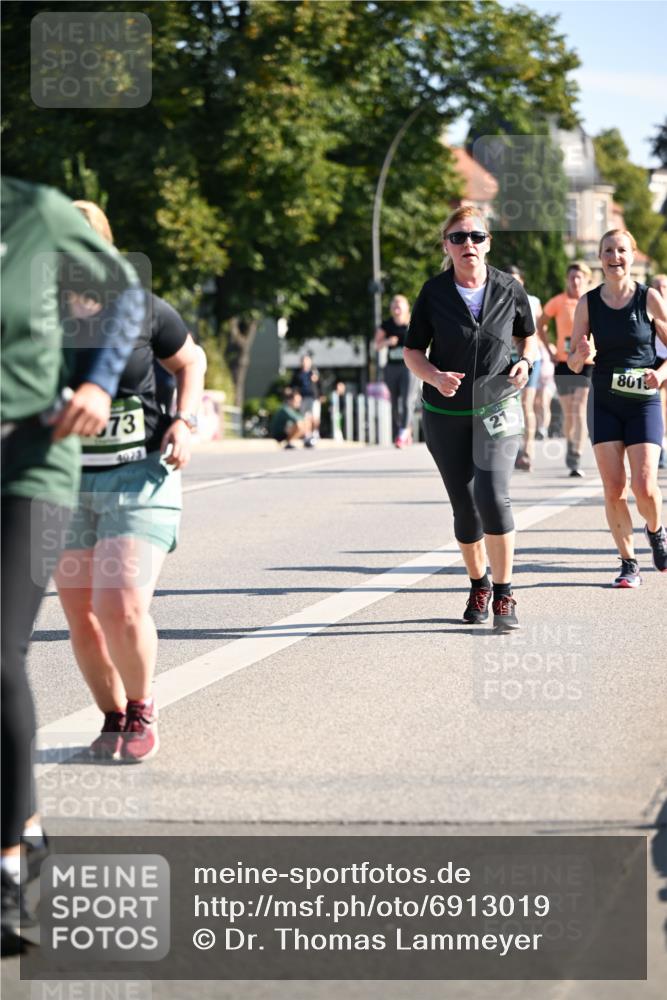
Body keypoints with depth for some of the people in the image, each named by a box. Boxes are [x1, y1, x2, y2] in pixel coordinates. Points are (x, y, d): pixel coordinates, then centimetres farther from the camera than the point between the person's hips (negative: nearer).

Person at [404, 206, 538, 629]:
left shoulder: (509, 289, -2)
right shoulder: (434, 293, -4)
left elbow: (528, 335, 15)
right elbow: (412, 350, 2)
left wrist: (525, 363, -6)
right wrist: (435, 376, -18)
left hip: (497, 409, -1)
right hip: (446, 415, 1)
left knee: (493, 496, -19)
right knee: (465, 507, 6)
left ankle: (504, 595, -9)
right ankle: (479, 587, 29)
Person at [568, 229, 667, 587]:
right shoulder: (588, 303, 1)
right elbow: (573, 362, 5)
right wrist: (581, 356, -18)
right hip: (604, 403, 2)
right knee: (614, 489, -3)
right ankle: (628, 563, 11)